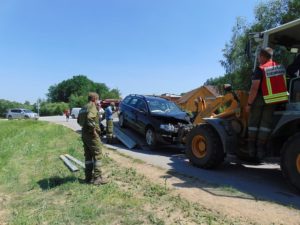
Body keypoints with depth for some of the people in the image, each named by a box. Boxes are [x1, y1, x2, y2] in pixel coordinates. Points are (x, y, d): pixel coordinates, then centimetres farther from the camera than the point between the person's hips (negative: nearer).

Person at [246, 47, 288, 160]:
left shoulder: (260, 69, -14)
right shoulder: (280, 67, 6)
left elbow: (254, 88, -19)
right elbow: (281, 82, 15)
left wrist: (249, 104, -14)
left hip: (259, 99, -4)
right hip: (272, 100, 5)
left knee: (253, 122, 7)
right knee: (266, 123, 7)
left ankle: (252, 148, 11)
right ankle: (261, 148, 7)